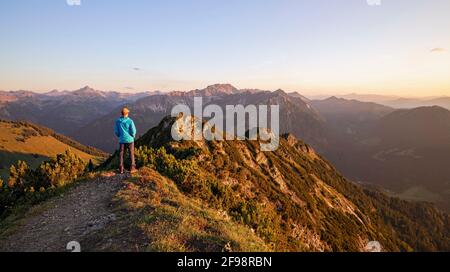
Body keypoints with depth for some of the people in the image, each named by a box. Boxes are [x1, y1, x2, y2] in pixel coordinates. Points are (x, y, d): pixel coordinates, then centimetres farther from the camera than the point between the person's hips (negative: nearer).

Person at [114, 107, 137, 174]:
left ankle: (121, 169, 7)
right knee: (131, 154, 8)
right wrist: (133, 136, 8)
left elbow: (116, 131, 2)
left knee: (121, 154, 9)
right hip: (130, 140, -2)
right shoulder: (130, 121, -12)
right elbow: (133, 131, -12)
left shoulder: (118, 121, -2)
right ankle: (132, 168, 9)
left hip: (122, 140, 2)